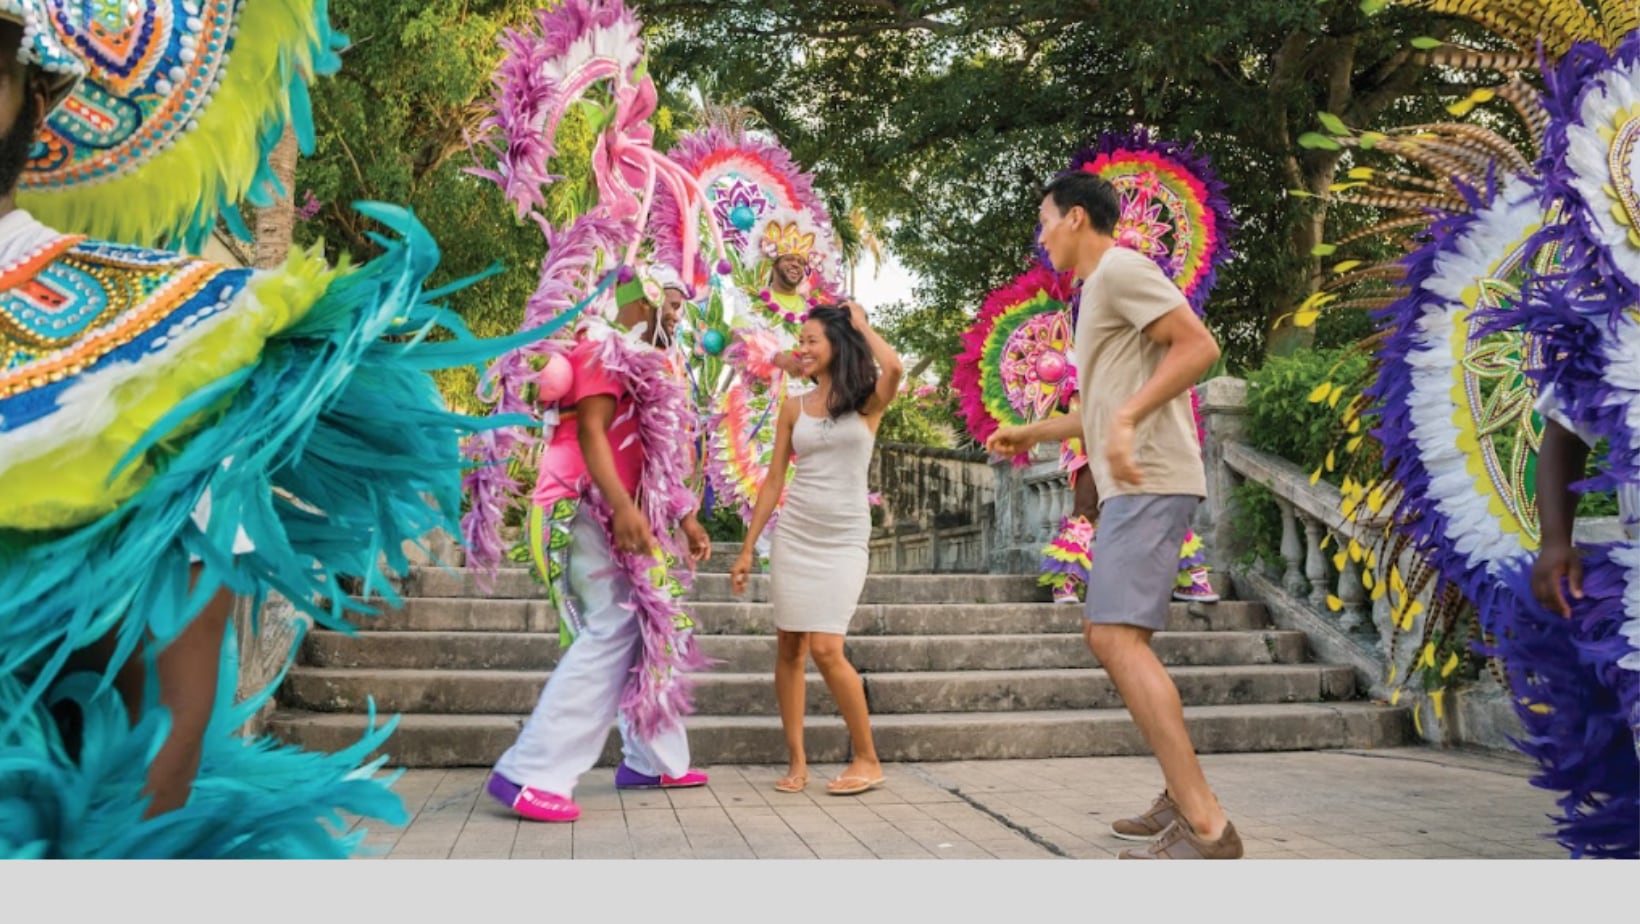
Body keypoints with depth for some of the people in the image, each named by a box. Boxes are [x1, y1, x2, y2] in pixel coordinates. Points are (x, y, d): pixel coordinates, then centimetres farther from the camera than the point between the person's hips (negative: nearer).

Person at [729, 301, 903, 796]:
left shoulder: (867, 403, 0)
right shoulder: (794, 408, 8)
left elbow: (894, 368, -24)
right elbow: (774, 481, 10)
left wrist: (861, 323, -6)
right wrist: (747, 549, 7)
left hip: (844, 540, -4)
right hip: (793, 536, 4)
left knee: (826, 650, -11)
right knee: (789, 647, 3)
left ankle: (867, 759, 5)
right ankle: (797, 761, 13)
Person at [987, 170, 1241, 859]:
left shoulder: (1120, 269, -5)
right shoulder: (1100, 290, 25)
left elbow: (1199, 345, -18)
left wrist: (1128, 419, -28)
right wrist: (1029, 434, 35)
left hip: (1148, 485, -11)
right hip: (1131, 489, 11)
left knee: (1118, 637, -17)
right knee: (1107, 637, 12)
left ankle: (1207, 827, -17)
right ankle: (1182, 799, 15)